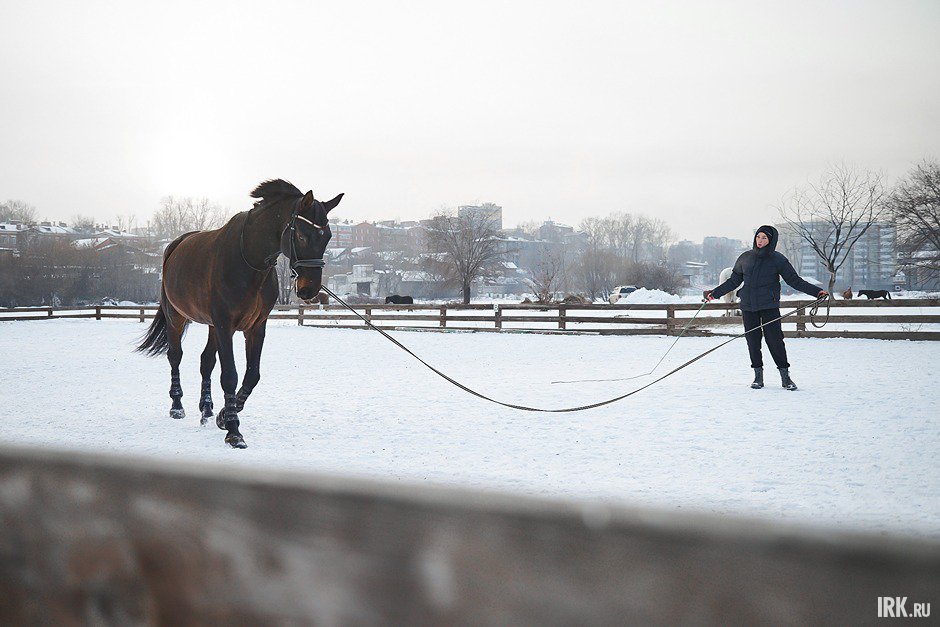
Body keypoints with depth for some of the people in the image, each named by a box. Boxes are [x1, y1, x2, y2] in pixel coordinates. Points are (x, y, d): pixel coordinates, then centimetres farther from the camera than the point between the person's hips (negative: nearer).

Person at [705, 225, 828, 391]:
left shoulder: (777, 259, 1)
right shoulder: (745, 258, 9)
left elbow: (795, 281, 1)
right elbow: (734, 281, 19)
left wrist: (816, 292, -8)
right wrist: (715, 293, 16)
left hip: (769, 306, -3)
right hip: (748, 306, 3)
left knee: (774, 339, -9)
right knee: (753, 341, 3)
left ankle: (785, 376, 0)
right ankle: (758, 376, 13)